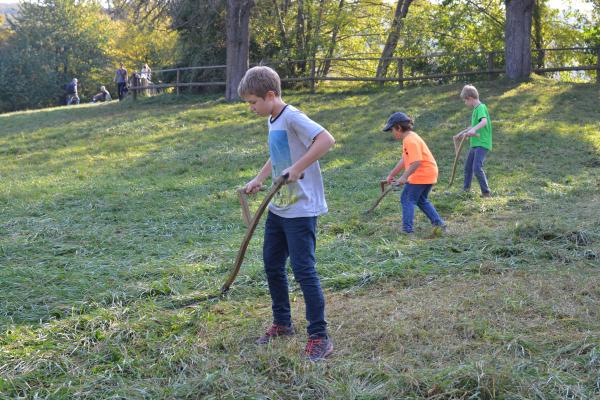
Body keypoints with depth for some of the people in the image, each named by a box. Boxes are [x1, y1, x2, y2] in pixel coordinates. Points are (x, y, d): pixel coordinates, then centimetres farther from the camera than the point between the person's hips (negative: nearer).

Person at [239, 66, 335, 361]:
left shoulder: (292, 117, -17)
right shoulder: (272, 121, 12)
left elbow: (326, 140, -30)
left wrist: (297, 168, -30)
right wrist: (258, 179, 22)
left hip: (301, 209, -10)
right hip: (278, 207, 10)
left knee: (303, 269, -7)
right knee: (272, 265, 16)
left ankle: (319, 337, 2)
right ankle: (282, 323, 32)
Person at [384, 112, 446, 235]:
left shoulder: (411, 140, -19)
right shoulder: (409, 138, 14)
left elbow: (416, 162, -27)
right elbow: (404, 160, 19)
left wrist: (405, 176, -25)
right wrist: (391, 175, 19)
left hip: (421, 174, -10)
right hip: (429, 173, 10)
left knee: (407, 199, -1)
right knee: (421, 200, 22)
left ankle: (407, 228, 0)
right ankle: (438, 223, 20)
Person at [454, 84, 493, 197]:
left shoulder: (481, 108, -13)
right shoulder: (475, 109, 16)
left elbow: (484, 121, -33)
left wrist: (474, 129, -48)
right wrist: (461, 134, 34)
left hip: (482, 144, -10)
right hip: (474, 144, 10)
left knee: (477, 168, -18)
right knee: (468, 167, 17)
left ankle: (486, 192, -10)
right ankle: (466, 189, 30)